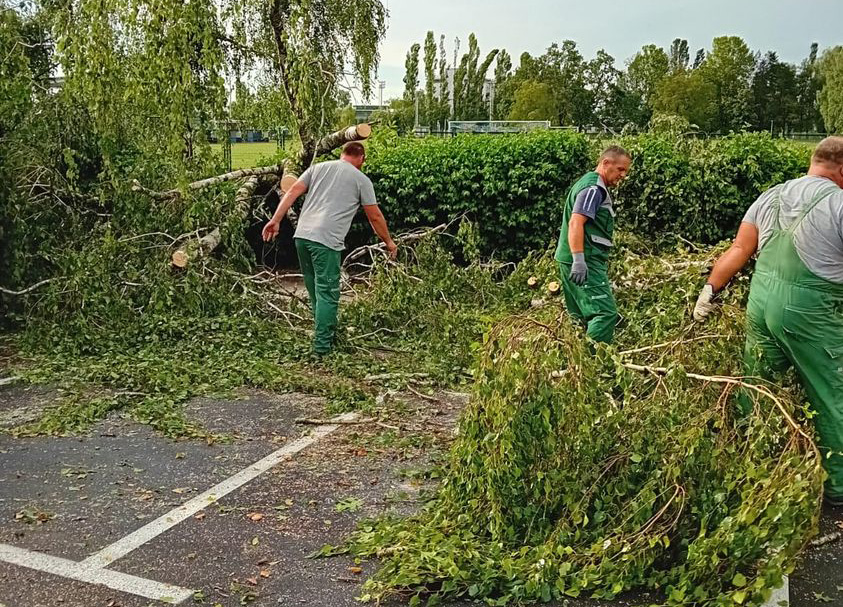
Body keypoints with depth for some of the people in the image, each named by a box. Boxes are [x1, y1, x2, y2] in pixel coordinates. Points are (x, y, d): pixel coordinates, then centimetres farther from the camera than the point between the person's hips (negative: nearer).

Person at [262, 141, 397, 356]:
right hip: (326, 241, -5)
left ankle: (328, 334, 28)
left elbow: (293, 192, 9)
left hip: (302, 236, 5)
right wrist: (389, 242, 24)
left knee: (316, 291, 16)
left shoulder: (319, 167, 20)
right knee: (327, 295, -2)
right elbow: (375, 217, 12)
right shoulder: (361, 180, 9)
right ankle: (322, 347, -4)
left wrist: (275, 220, 7)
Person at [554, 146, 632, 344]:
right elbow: (575, 223, -22)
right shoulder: (593, 188, -11)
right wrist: (579, 260, -28)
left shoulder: (596, 187, 22)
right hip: (585, 262, -11)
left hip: (582, 261, 11)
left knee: (582, 315, 12)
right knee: (606, 312, -14)